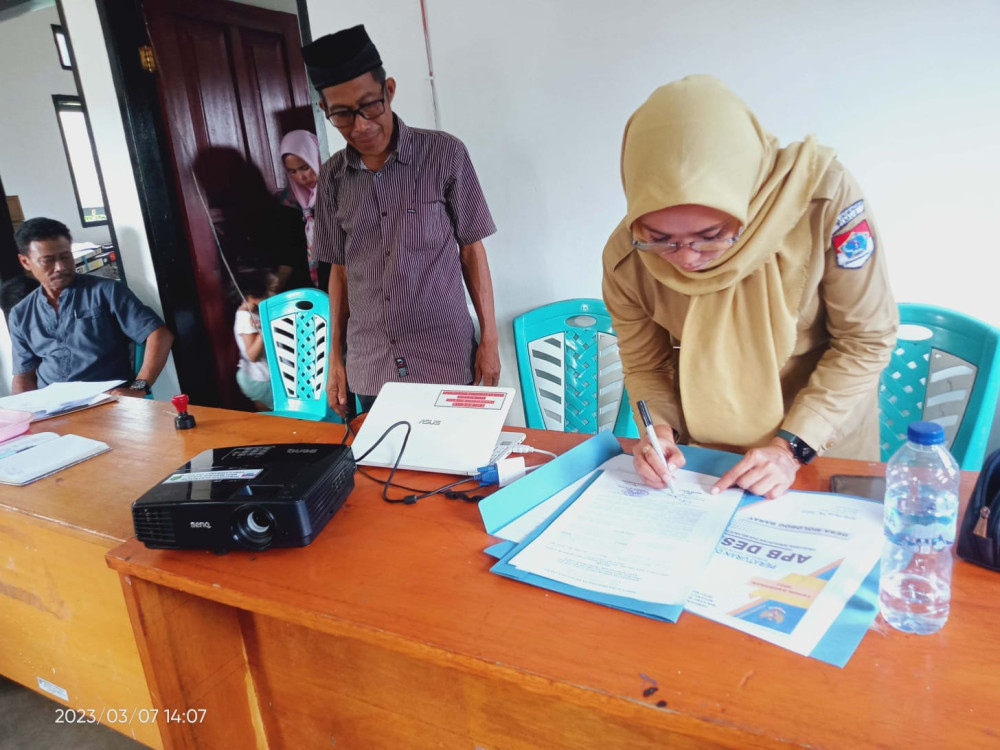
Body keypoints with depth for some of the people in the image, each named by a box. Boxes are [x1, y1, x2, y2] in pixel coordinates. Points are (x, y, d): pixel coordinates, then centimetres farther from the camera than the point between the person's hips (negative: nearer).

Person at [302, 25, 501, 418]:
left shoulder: (444, 154, -5)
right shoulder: (332, 176, 4)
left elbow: (471, 250, -1)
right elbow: (340, 268, 11)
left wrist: (489, 339, -2)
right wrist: (336, 356, 10)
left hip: (447, 362, -2)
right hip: (371, 370, 3)